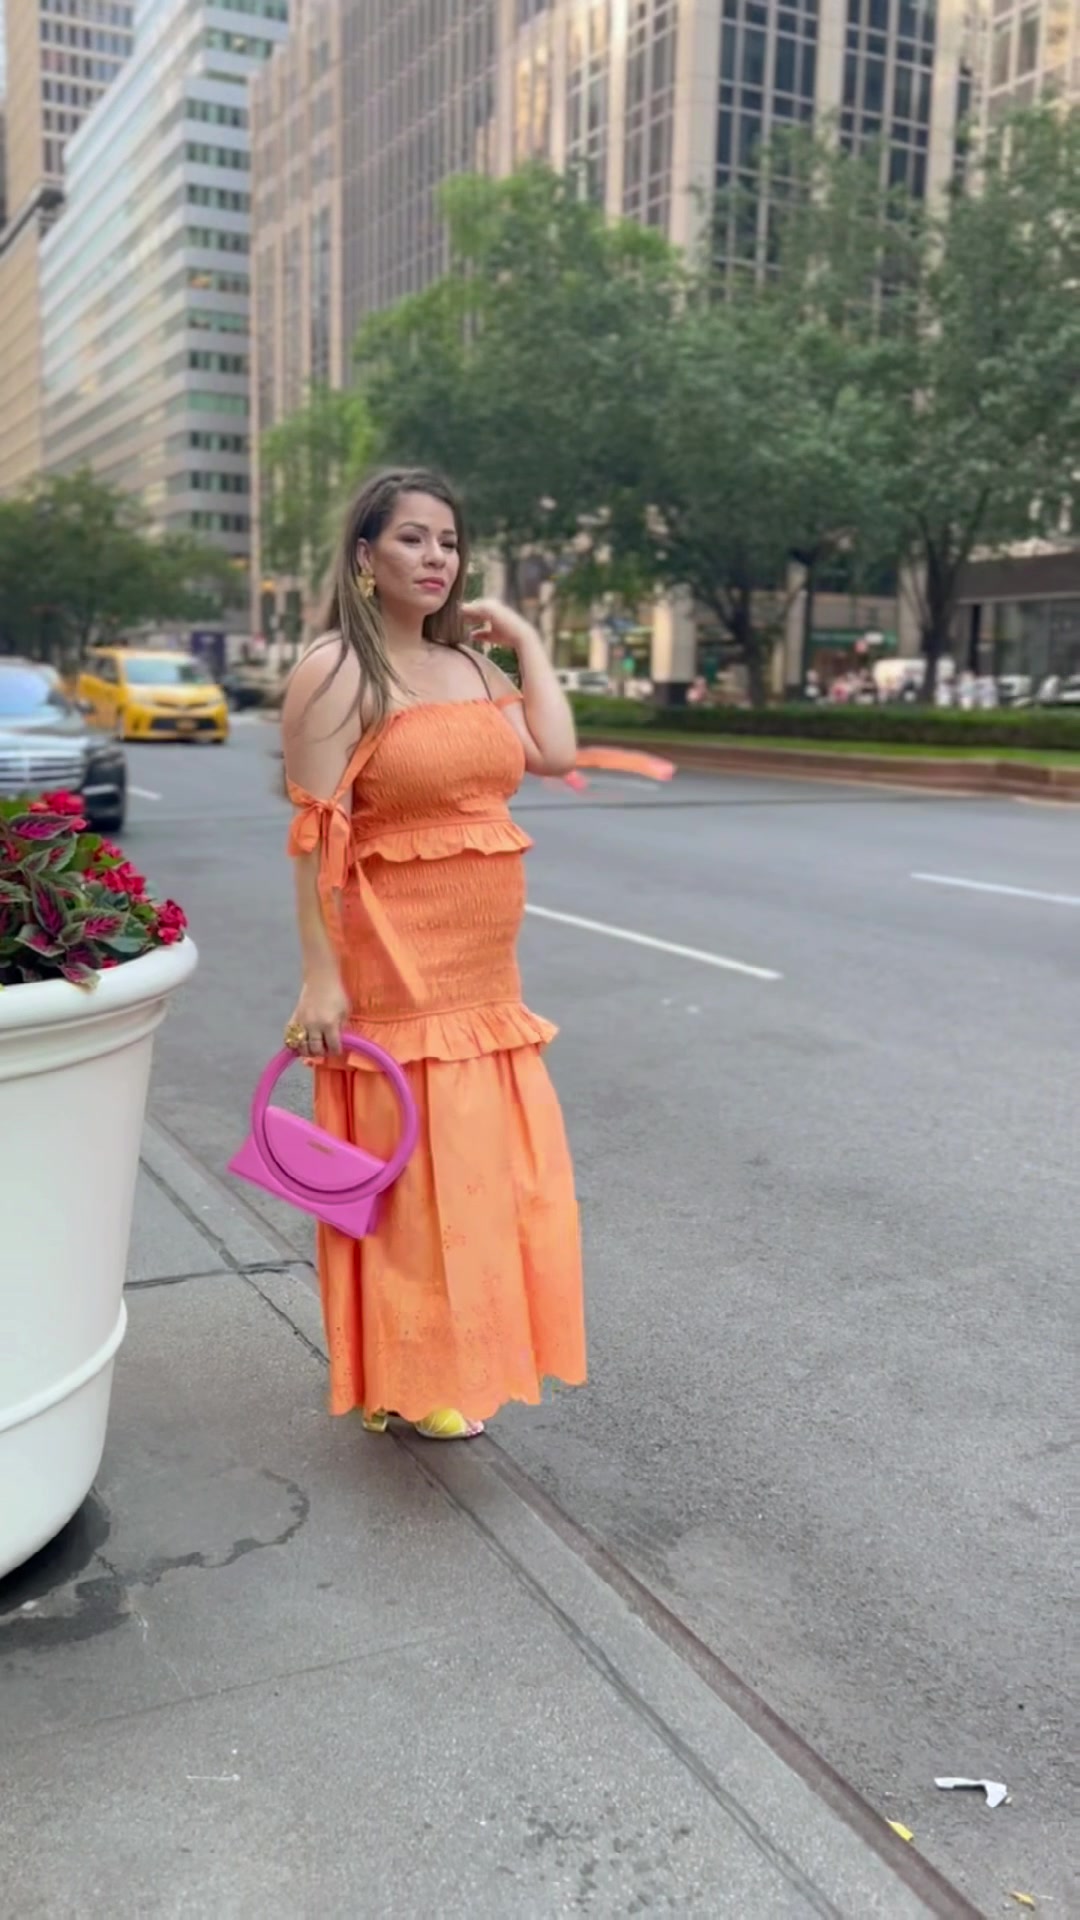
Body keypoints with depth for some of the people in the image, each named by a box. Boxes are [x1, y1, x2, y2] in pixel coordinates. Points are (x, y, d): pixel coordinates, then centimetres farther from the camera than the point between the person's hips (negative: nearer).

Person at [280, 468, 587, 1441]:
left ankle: (468, 1346, 32)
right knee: (408, 1172, 2)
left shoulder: (471, 665, 12)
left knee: (488, 1166, 14)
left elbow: (555, 753, -2)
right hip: (395, 970, -7)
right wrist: (320, 977, -18)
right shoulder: (335, 672, -8)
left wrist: (525, 638, 4)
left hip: (486, 969, 7)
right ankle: (408, 1381, 19)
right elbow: (315, 835, -14)